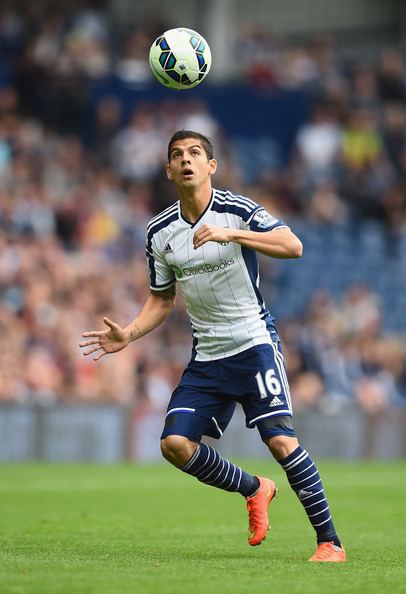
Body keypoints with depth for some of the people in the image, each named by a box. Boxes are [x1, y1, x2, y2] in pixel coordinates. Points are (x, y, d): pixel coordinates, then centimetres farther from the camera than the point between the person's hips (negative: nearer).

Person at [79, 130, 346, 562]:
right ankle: (255, 490, 17)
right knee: (175, 444, -8)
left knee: (281, 442, -17)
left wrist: (230, 234, -35)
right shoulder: (159, 233, 6)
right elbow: (162, 299, 17)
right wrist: (128, 335, 1)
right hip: (205, 356, 5)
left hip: (254, 344, -5)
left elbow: (293, 246, -26)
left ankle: (330, 542, -8)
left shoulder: (238, 210, -10)